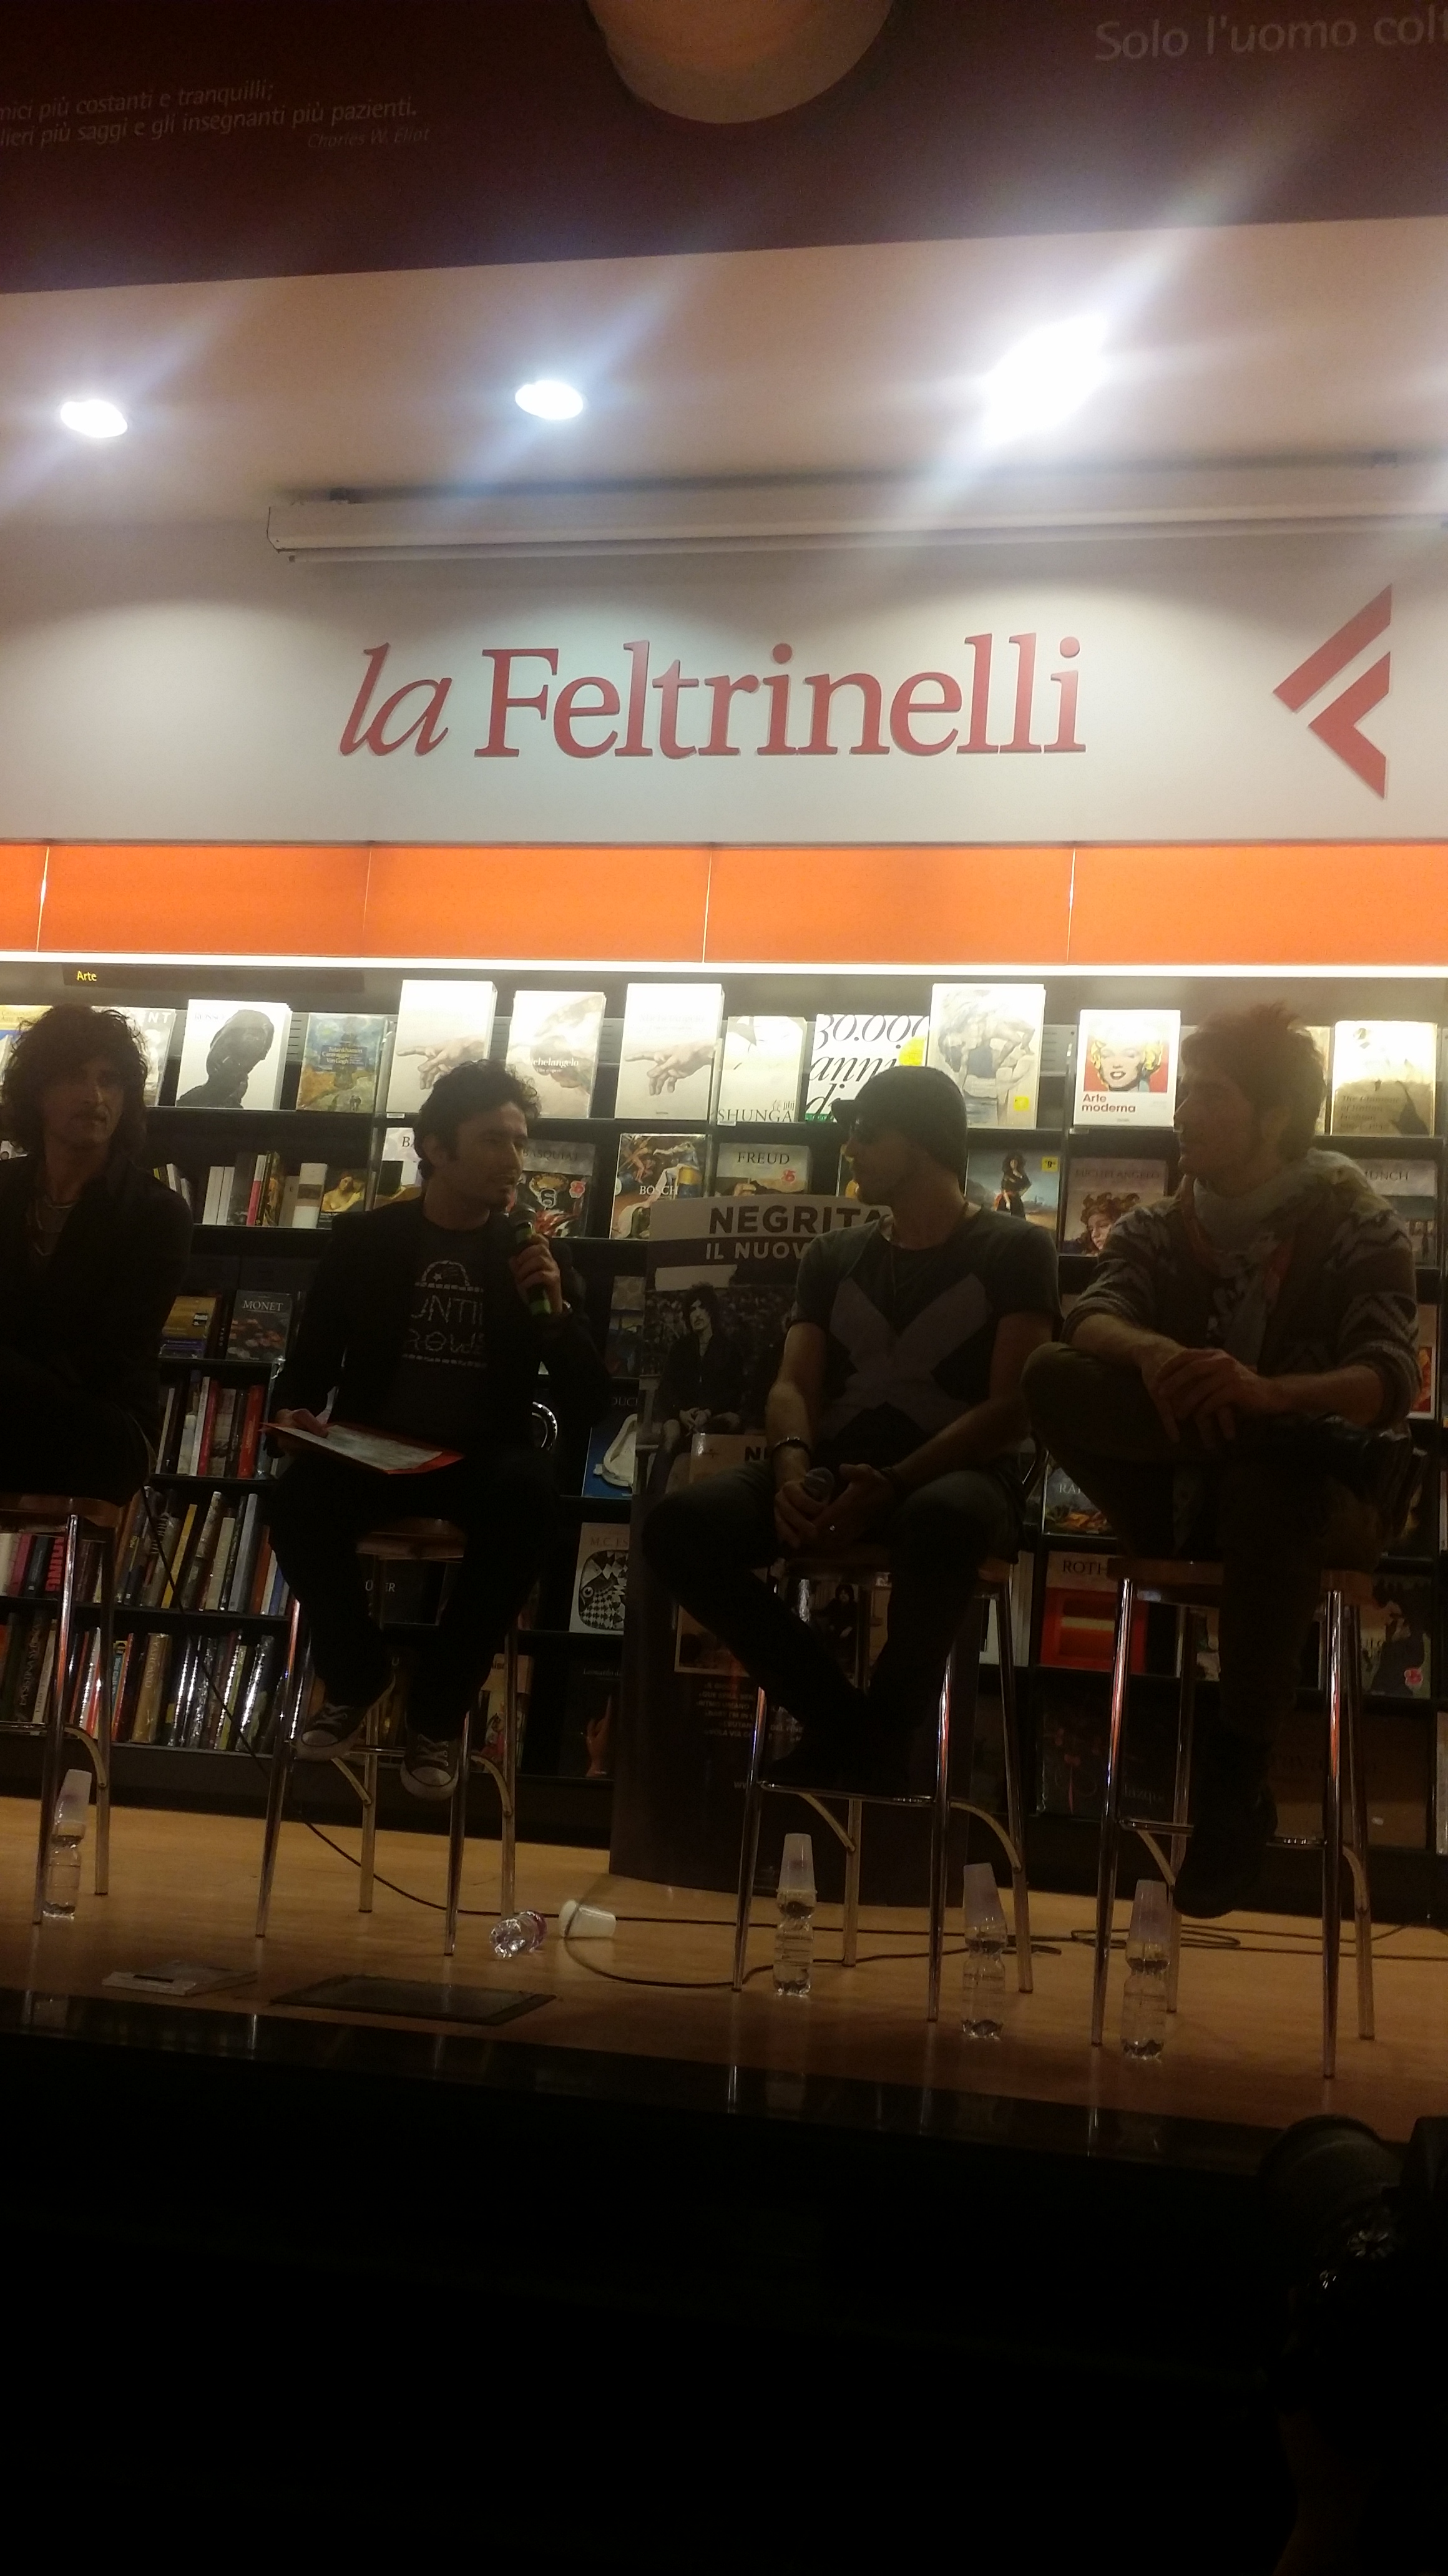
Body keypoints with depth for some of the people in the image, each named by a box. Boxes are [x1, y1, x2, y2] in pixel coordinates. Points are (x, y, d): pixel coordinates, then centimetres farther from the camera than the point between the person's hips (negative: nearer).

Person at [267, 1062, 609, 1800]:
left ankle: (439, 1707, -13)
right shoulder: (364, 1240, 6)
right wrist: (294, 1412, -13)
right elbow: (310, 1362, 10)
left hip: (481, 1460, 0)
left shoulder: (534, 1254, 5)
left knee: (529, 1499, -35)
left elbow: (588, 1404, 0)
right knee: (296, 1497, -32)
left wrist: (556, 1311, -17)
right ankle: (355, 1678, -1)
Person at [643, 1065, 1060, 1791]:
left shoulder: (1014, 1251, 4)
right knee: (680, 1525, -24)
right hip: (838, 1470, 4)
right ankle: (838, 1721, -10)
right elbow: (794, 1386, 7)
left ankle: (882, 1738, -16)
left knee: (938, 1522, -43)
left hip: (960, 1473, -4)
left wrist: (894, 1483, -23)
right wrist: (793, 1464, -19)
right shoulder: (833, 1256, 19)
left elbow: (1011, 1406, -8)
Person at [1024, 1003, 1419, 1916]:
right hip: (1187, 1493, 3)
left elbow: (1390, 1383, -18)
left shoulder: (1358, 1230, -2)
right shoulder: (1154, 1231, 8)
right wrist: (1153, 1355, -36)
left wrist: (1266, 1392, -39)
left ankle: (1238, 1772, -25)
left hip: (1308, 1493, -3)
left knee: (1266, 1487, -40)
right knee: (1052, 1379, -23)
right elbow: (1090, 1327, -12)